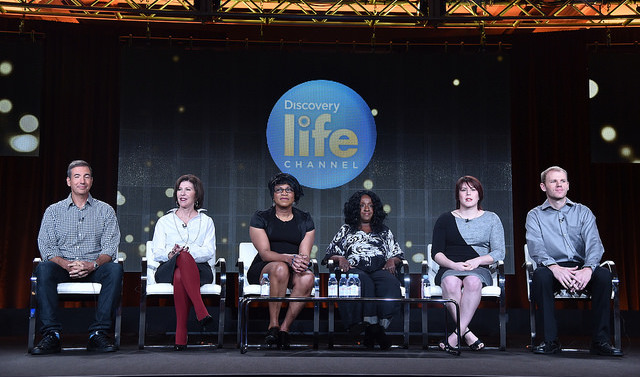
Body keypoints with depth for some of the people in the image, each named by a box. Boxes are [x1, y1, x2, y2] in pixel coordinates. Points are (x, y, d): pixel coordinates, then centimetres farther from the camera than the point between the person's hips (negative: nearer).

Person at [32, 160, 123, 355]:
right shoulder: (53, 211, 13)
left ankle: (98, 333, -30)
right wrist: (66, 264, -19)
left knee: (115, 269, -32)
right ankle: (51, 335, -31)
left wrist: (92, 265, -20)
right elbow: (46, 247, 1)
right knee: (44, 268, -33)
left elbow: (110, 247, 1)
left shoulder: (105, 210, 11)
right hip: (63, 267, 0)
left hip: (93, 268, 0)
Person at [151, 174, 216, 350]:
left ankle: (181, 335, -43)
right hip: (168, 268, 0)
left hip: (199, 270, 0)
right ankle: (201, 311, -49)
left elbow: (209, 252, 3)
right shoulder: (164, 221, 21)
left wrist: (187, 251, -17)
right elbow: (156, 252, 9)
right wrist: (171, 253, -16)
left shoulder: (206, 221, 19)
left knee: (180, 277, -38)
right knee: (184, 257, -38)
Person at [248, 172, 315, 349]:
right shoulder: (260, 218, 4)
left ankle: (285, 327, -24)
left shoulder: (305, 220, 12)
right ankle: (273, 324, -30)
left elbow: (305, 254, 2)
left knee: (307, 278, -33)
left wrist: (300, 262, -24)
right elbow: (265, 253, -9)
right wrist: (289, 259, -27)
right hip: (263, 269, -2)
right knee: (280, 268, -37)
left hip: (293, 272, 2)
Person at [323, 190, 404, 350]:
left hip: (381, 269, 1)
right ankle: (373, 326, -49)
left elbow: (398, 255, 26)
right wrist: (340, 258, -3)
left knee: (390, 283, -38)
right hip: (355, 269, -1)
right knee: (363, 282, -42)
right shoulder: (346, 230, 27)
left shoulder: (384, 231, 31)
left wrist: (392, 260, 2)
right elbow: (330, 254, 19)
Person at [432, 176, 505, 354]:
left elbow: (499, 252, 8)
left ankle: (456, 335, -40)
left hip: (479, 269, 0)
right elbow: (436, 252, 8)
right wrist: (454, 265, -12)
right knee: (450, 283, -37)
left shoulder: (491, 219, 17)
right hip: (449, 268, 1)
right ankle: (467, 334, -36)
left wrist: (477, 261, -10)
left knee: (473, 282, -38)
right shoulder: (446, 219, 17)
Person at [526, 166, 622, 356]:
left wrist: (588, 268, -23)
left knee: (603, 274, -30)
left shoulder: (583, 212, 15)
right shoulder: (535, 215, 11)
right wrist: (554, 267, -27)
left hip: (581, 267, 2)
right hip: (553, 267, -1)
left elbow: (594, 243, 0)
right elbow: (535, 247, -6)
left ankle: (600, 340, -22)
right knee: (540, 275, -35)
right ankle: (550, 340, -27)